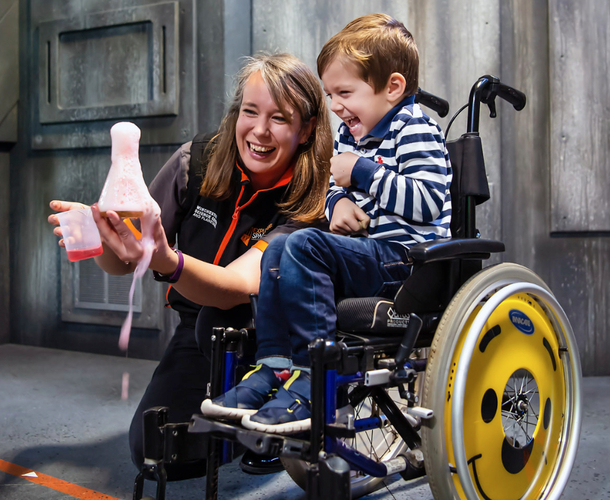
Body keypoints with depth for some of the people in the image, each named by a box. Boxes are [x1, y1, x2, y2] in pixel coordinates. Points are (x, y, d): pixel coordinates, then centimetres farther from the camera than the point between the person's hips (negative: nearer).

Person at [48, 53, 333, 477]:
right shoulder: (197, 161, -12)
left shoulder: (306, 204, -21)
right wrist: (101, 235, -33)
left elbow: (240, 286, -37)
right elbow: (121, 265, -9)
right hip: (198, 331, 2)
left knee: (224, 319, -34)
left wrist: (166, 261, -56)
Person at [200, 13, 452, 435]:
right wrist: (338, 201, 0)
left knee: (305, 246, -25)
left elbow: (427, 200, -21)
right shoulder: (349, 136, 17)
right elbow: (334, 188, 25)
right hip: (364, 251, 10)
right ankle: (274, 368, -2)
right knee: (278, 248, 4)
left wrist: (361, 173, -17)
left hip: (404, 256, -9)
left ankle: (315, 383, -23)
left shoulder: (415, 131, -9)